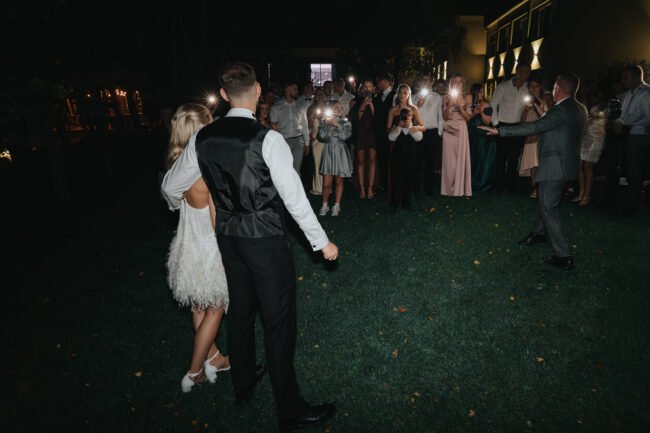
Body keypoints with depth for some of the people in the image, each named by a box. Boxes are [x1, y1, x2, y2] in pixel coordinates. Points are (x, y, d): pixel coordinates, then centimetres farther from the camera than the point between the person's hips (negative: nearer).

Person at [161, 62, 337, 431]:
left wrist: (181, 207, 33)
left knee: (240, 312, 23)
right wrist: (322, 242, -8)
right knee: (279, 322, 7)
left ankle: (243, 386, 45)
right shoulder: (267, 138, -18)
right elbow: (295, 197, -18)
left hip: (228, 237, 6)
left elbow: (171, 187, 10)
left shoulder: (203, 138, -1)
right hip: (266, 240, -6)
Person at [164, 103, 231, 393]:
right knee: (215, 309, 13)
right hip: (209, 250, -8)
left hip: (189, 246, 8)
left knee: (200, 306, 21)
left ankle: (214, 359, 43)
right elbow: (219, 223, -23)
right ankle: (195, 372, 27)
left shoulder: (179, 164, -4)